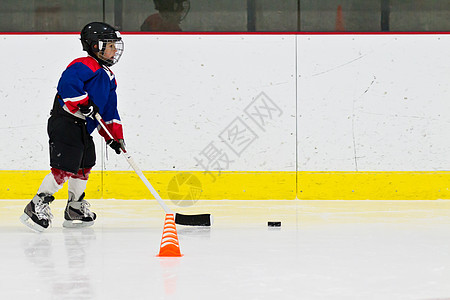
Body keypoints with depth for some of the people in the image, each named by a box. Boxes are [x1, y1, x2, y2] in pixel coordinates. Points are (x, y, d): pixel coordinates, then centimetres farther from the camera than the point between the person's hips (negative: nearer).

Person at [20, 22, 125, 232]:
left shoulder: (108, 76, 19)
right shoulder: (85, 65, -12)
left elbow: (109, 110, 22)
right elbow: (67, 83, -28)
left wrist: (115, 135, 16)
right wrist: (84, 103, -30)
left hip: (83, 128, 10)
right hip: (65, 123, -10)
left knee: (84, 167, 17)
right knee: (63, 168, -14)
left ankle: (75, 210, 29)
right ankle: (36, 207, -8)